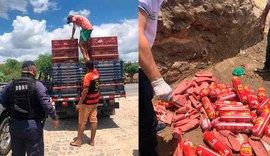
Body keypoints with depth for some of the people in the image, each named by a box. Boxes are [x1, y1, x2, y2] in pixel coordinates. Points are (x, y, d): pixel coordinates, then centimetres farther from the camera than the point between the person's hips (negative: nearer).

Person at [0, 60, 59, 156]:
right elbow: (46, 103, -18)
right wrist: (55, 118, -8)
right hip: (33, 125, -5)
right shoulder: (36, 84, -13)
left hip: (15, 125, 5)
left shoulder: (11, 84, 3)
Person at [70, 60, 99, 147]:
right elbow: (93, 67, 26)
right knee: (93, 120, 9)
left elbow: (85, 91, -23)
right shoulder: (96, 73, 2)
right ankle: (92, 140, 16)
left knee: (82, 122, 4)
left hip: (87, 102, -7)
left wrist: (79, 103, -19)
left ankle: (78, 141, 13)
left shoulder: (87, 76, -19)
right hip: (95, 101, 7)